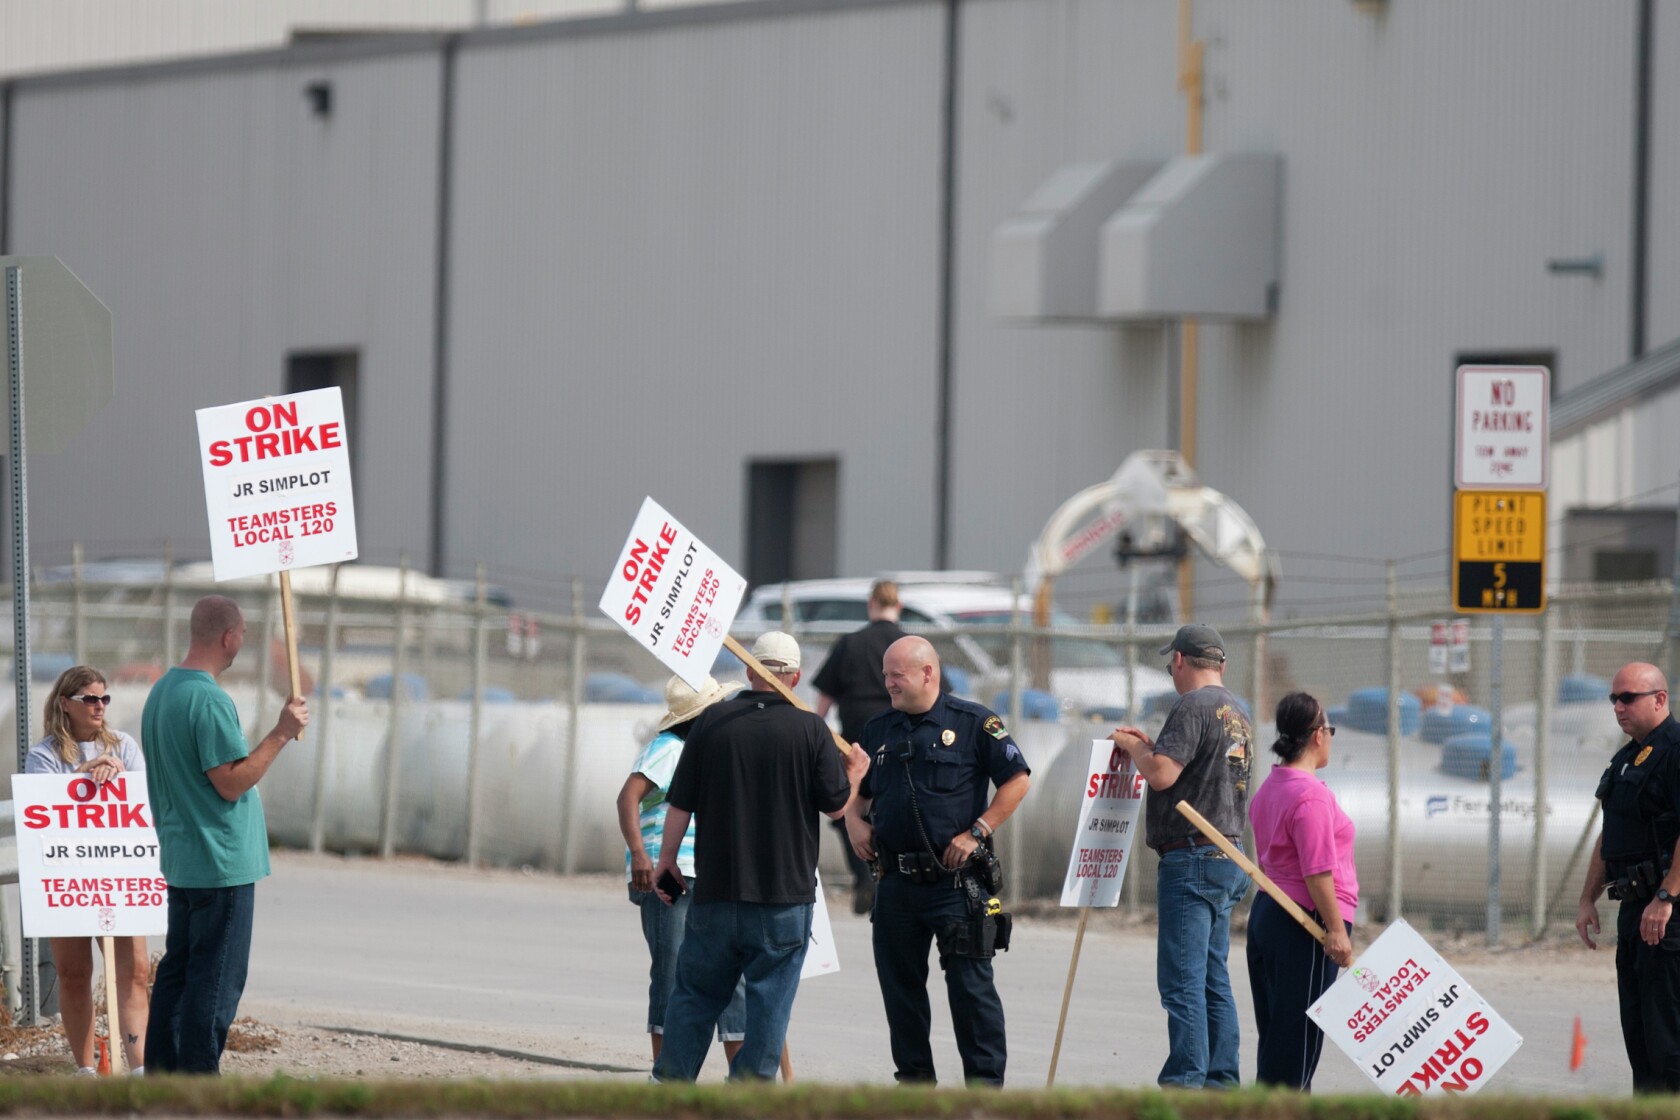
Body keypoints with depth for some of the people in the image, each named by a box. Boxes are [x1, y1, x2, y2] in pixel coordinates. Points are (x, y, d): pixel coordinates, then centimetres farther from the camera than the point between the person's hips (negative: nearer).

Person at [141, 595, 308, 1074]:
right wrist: (281, 733, -17)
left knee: (177, 968, 14)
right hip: (222, 863, -10)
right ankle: (199, 1079, -4)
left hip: (180, 859, 10)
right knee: (217, 978, -5)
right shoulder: (210, 700, -19)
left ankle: (161, 1070, 16)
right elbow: (232, 782, -21)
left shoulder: (160, 691, 12)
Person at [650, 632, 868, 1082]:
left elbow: (681, 802, 2)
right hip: (786, 893, -2)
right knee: (770, 999, 4)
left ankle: (670, 1082, 13)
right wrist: (855, 771, 21)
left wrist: (667, 858, 16)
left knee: (694, 992, 13)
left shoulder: (712, 721, -1)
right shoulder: (810, 729, -6)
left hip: (716, 891, 2)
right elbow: (836, 805, 0)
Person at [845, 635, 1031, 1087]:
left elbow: (1017, 780, -4)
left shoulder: (972, 723, -3)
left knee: (970, 983, -6)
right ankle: (914, 1080, 18)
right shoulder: (878, 730, 14)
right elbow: (858, 791, 25)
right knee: (899, 984, 8)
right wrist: (855, 822, 3)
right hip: (897, 879, 6)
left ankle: (986, 1082, -2)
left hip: (956, 880, -6)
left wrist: (976, 833, -10)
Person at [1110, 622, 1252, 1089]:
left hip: (1192, 859, -10)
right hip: (1227, 857, 10)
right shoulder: (1236, 710, 17)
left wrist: (1133, 747, -3)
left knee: (1182, 980, -10)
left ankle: (1184, 1082, -14)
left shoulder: (1193, 706, -13)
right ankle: (1221, 1081, 14)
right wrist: (1149, 745, 24)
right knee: (1213, 979, 13)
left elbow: (1161, 774, -22)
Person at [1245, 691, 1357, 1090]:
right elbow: (1317, 871, -21)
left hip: (1266, 911, 9)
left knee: (1275, 1029, 12)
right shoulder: (1311, 795, -17)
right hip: (1304, 922, -9)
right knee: (1299, 1032, -6)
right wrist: (1336, 929, -17)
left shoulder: (1268, 789, 13)